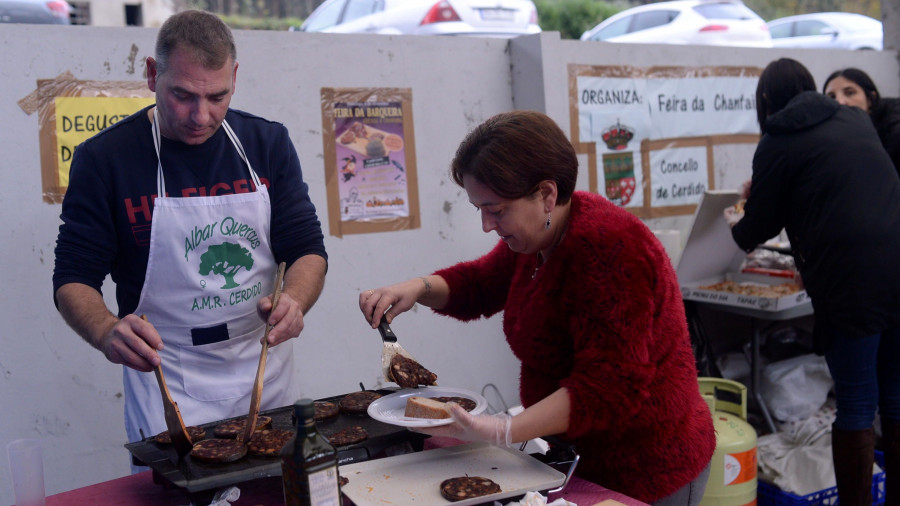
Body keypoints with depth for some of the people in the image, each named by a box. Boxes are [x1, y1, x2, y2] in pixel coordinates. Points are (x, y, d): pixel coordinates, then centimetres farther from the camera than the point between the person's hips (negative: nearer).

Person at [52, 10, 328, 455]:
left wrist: (294, 300, -19)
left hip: (268, 375, 3)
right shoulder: (104, 158, -7)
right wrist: (107, 332, -27)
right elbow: (73, 279, -5)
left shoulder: (267, 143, 2)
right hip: (167, 384, -2)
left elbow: (308, 249, 3)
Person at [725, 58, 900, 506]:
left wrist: (737, 226, 30)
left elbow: (760, 226, 7)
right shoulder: (857, 121, 17)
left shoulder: (777, 143, -1)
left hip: (851, 281, -5)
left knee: (856, 405, 5)